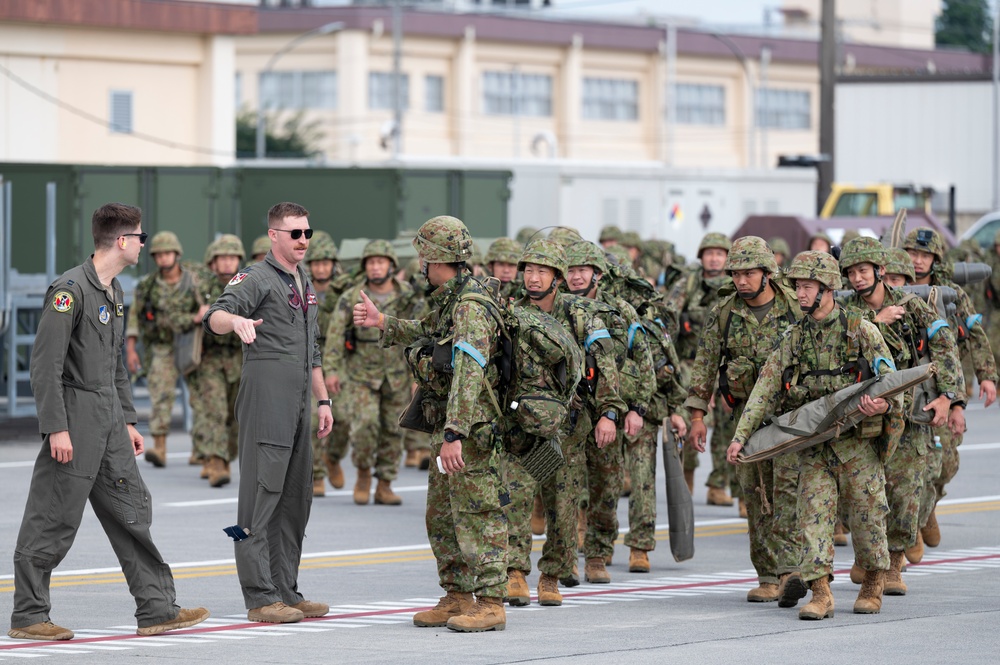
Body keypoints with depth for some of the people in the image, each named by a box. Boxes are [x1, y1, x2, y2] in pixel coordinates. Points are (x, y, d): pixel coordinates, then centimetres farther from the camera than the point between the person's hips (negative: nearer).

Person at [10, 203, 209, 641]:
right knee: (53, 523, -3)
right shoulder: (70, 289, -15)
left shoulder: (114, 292, 15)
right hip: (75, 421, -9)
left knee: (132, 512, 8)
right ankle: (28, 617, 5)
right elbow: (46, 362, -18)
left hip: (109, 422, 9)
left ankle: (156, 609, 11)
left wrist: (128, 420, 20)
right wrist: (56, 427, -21)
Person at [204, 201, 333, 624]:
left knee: (296, 498, 11)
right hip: (266, 398, -9)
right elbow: (215, 317, -23)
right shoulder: (258, 278, -7)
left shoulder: (305, 284, 20)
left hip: (298, 403, 9)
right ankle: (260, 598, -10)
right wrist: (236, 319, -45)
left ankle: (287, 592, 17)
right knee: (262, 495, -9)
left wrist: (323, 400, 22)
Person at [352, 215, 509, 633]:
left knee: (478, 516, -7)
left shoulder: (469, 306, -20)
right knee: (441, 517, 15)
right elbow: (431, 337, 35)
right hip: (447, 427, 10)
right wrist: (383, 324, 36)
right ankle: (457, 598, 22)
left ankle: (491, 604, -4)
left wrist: (454, 435, -35)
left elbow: (468, 375, -30)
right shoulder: (446, 301, 12)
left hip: (472, 429, -10)